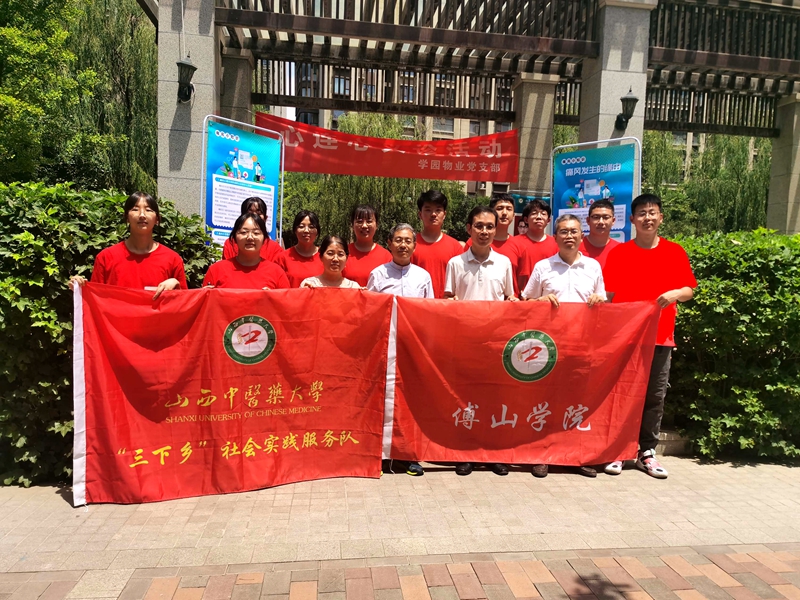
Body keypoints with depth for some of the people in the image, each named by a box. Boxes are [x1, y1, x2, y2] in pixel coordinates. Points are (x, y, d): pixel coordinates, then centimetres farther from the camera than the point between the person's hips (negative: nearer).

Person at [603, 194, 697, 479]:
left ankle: (647, 451, 19)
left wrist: (675, 293, -14)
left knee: (655, 396, 7)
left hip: (661, 336, 2)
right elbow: (609, 294, 2)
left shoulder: (675, 252, 6)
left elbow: (689, 290, 8)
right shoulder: (619, 253, 3)